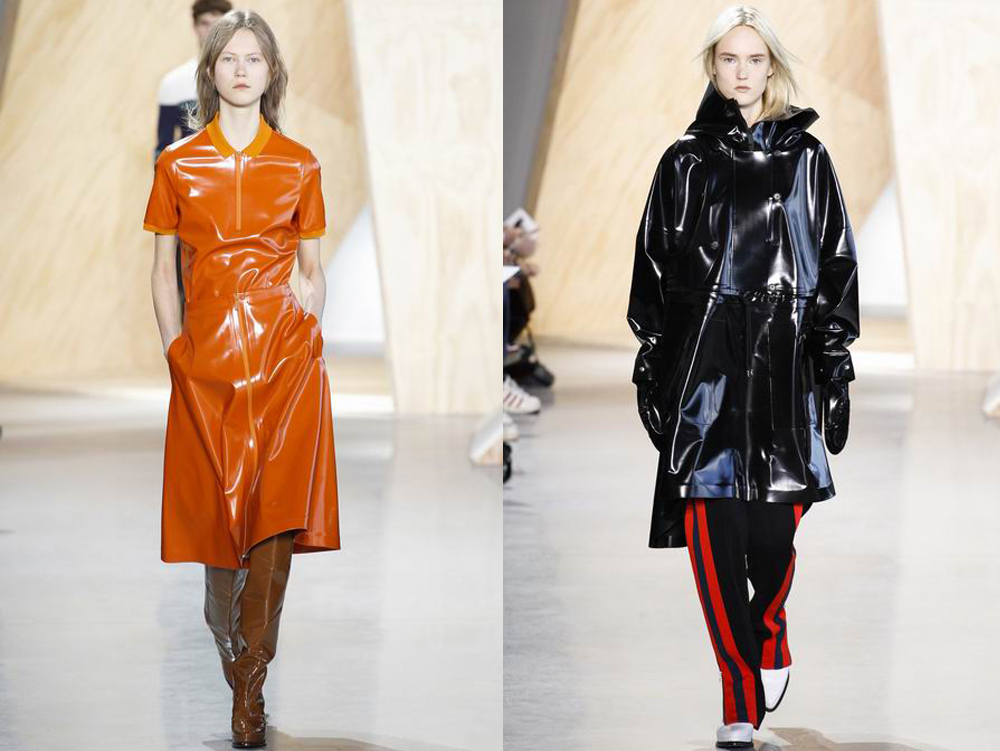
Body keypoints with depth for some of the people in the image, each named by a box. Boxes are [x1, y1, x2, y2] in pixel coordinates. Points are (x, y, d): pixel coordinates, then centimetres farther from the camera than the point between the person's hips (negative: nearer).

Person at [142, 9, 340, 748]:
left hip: (285, 352, -1)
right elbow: (162, 271, 9)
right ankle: (226, 631, 25)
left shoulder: (299, 166, 7)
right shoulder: (178, 165, 7)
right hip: (206, 351, 1)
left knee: (275, 515, -11)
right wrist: (176, 350, 1)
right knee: (217, 511, 3)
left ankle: (250, 686, -8)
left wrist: (308, 341, 1)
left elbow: (314, 271, 11)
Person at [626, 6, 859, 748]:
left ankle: (770, 643, 30)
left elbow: (838, 264, 7)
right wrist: (651, 364, 5)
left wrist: (836, 365, 2)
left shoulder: (806, 158, 8)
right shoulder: (686, 162, 10)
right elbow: (654, 267, 11)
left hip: (784, 360, 0)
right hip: (703, 361, 0)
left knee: (775, 528, -1)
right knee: (713, 534, -9)